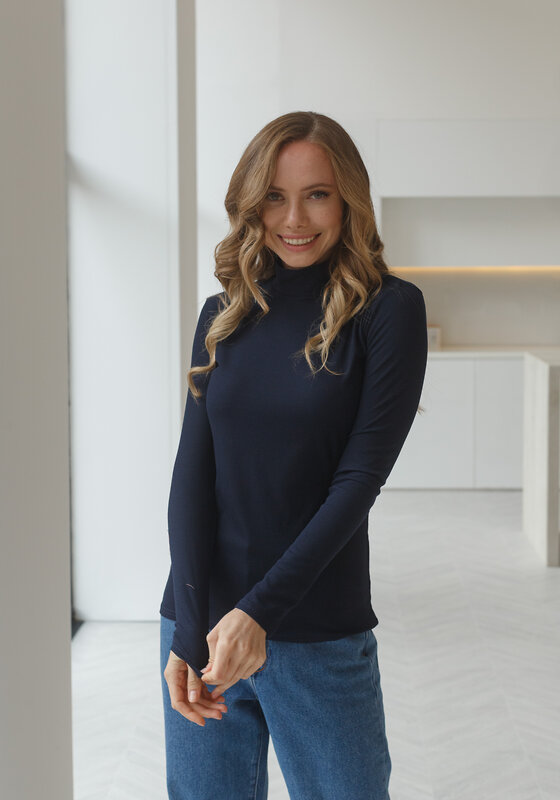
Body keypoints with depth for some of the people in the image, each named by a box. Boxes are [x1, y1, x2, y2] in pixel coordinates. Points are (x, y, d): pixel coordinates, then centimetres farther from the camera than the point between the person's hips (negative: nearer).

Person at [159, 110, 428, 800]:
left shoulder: (388, 309, -5)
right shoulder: (223, 317, 6)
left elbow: (360, 476, -11)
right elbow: (192, 472, -2)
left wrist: (259, 611, -17)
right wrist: (189, 627, -13)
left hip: (320, 635, -3)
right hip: (199, 619, 3)